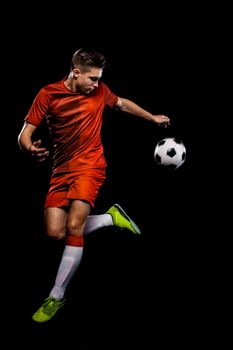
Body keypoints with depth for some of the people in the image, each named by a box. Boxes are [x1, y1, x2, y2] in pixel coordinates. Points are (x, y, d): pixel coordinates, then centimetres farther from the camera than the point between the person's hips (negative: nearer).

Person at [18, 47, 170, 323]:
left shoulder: (99, 91, 1)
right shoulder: (48, 94, -6)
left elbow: (122, 103, 23)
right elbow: (25, 133, -8)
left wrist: (153, 118, 32)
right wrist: (30, 148, -32)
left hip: (90, 167, -1)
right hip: (61, 170, 1)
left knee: (73, 227, -18)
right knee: (55, 232, -8)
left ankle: (56, 297, -8)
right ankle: (112, 218, 17)